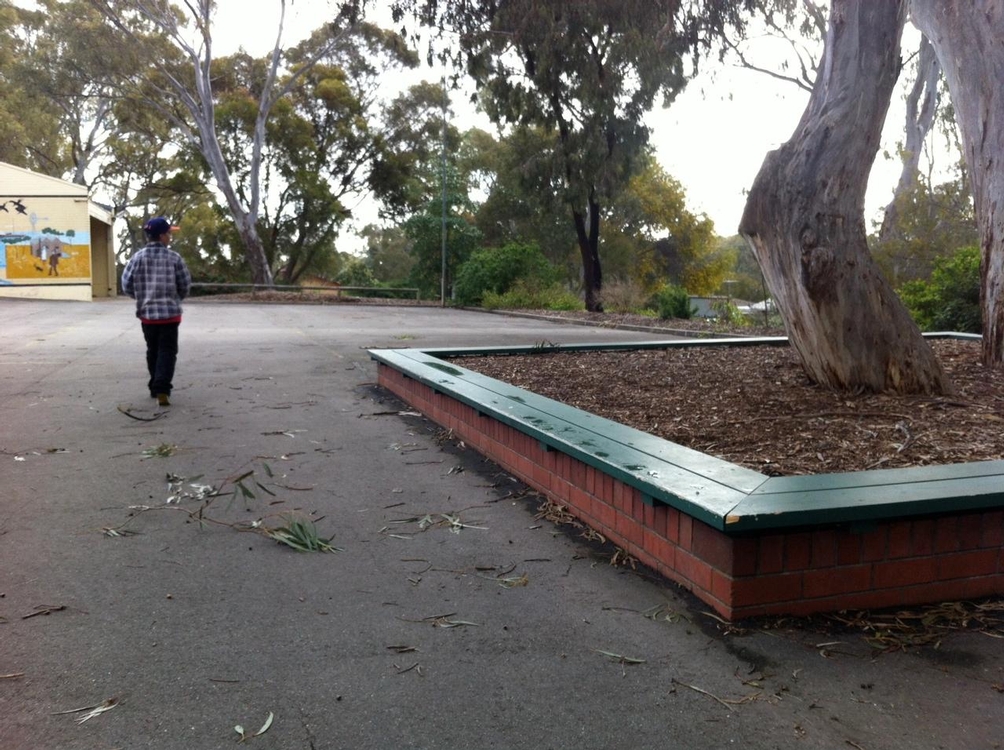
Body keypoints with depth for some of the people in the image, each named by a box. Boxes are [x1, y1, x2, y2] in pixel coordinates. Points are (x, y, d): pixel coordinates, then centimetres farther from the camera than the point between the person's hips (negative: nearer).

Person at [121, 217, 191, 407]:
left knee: (153, 351, 18)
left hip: (147, 313, 3)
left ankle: (155, 387, 27)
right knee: (167, 351, -1)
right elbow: (185, 285, -2)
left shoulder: (138, 258, -3)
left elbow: (126, 284, 0)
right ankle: (162, 389, -14)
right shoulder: (174, 258, -7)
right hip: (170, 312, -3)